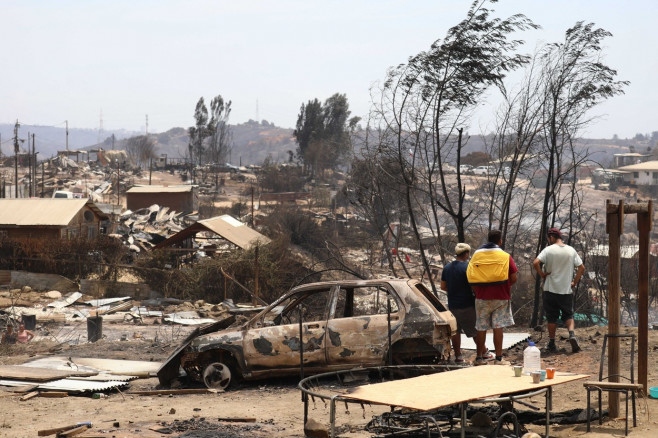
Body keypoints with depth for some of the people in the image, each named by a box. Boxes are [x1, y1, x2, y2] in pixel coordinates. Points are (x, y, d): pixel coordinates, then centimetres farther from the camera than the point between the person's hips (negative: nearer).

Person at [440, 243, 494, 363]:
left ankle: (458, 356, 10)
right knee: (476, 330, 6)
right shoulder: (467, 267, -14)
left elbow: (443, 287, 11)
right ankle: (484, 353, 16)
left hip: (452, 305, 6)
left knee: (455, 331, 10)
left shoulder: (447, 267, 6)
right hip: (467, 305, -6)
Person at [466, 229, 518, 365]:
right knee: (498, 328, 0)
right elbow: (513, 278, -6)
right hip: (500, 297, -2)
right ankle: (498, 358, 0)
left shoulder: (476, 255, 4)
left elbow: (470, 278, 1)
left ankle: (479, 357, 16)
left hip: (482, 297, 2)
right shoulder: (505, 257, -3)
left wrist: (477, 291, 12)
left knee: (481, 328, 9)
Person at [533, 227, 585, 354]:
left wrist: (542, 274, -6)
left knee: (552, 318, 6)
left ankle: (552, 344, 11)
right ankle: (572, 334, -12)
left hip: (551, 290, -2)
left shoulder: (548, 250, -8)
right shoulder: (571, 251, 3)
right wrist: (575, 282, 8)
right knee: (568, 315, 13)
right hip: (567, 290, 2)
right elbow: (581, 268, 3)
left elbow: (536, 263, -20)